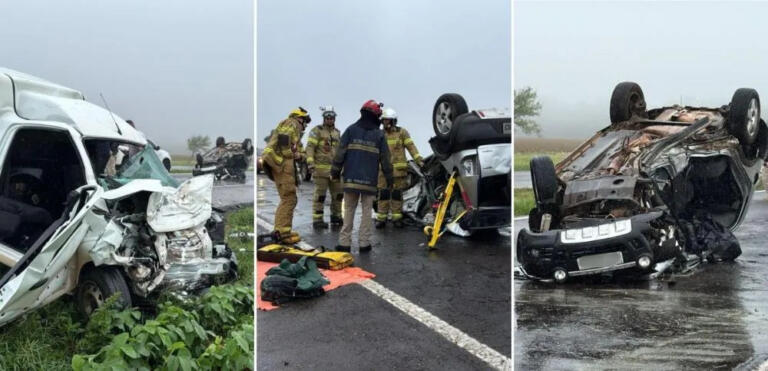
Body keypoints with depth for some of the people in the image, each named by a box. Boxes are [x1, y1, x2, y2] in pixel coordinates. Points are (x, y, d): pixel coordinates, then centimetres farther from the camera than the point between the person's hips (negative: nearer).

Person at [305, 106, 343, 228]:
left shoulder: (337, 132, 18)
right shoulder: (317, 131, -4)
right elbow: (310, 147, -11)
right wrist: (310, 163, -21)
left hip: (334, 169, 7)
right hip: (321, 168, -7)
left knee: (338, 193, 10)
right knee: (320, 194, -4)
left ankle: (336, 216, 26)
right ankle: (317, 220, 2)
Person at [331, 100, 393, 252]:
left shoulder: (351, 130, 5)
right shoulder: (379, 134, 5)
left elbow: (340, 153, 0)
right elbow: (385, 158, 5)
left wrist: (335, 171, 5)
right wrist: (389, 178, 12)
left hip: (351, 178, 1)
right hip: (370, 180, -1)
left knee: (349, 210, 6)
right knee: (366, 211, 5)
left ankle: (344, 242, 4)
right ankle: (364, 243, 3)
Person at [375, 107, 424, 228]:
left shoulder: (402, 132, 4)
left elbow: (411, 146, -2)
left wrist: (418, 159, -12)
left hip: (398, 168, -2)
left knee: (397, 194, 3)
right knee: (383, 194, -1)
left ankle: (396, 217, 11)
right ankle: (381, 218, 5)